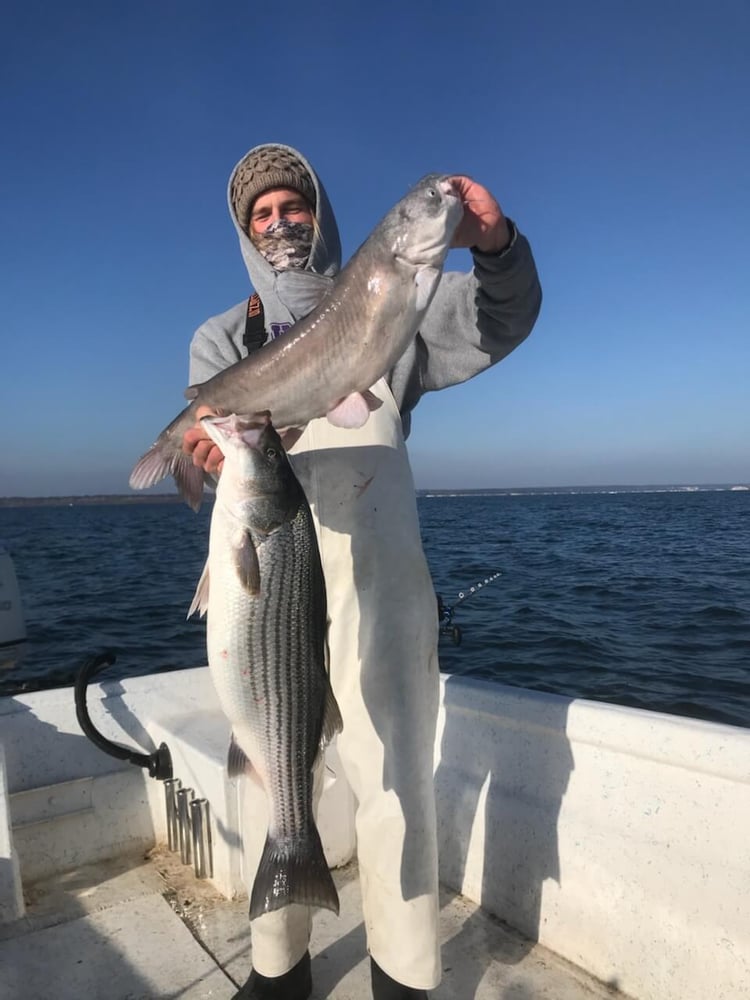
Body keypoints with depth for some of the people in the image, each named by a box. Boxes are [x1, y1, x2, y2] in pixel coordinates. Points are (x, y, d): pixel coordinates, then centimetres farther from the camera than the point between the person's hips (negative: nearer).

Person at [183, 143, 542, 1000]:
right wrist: (224, 446, -29)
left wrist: (494, 247, -27)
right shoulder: (222, 340, 11)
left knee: (395, 784, 0)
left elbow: (497, 322, -6)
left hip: (378, 583, -1)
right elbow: (214, 442, -5)